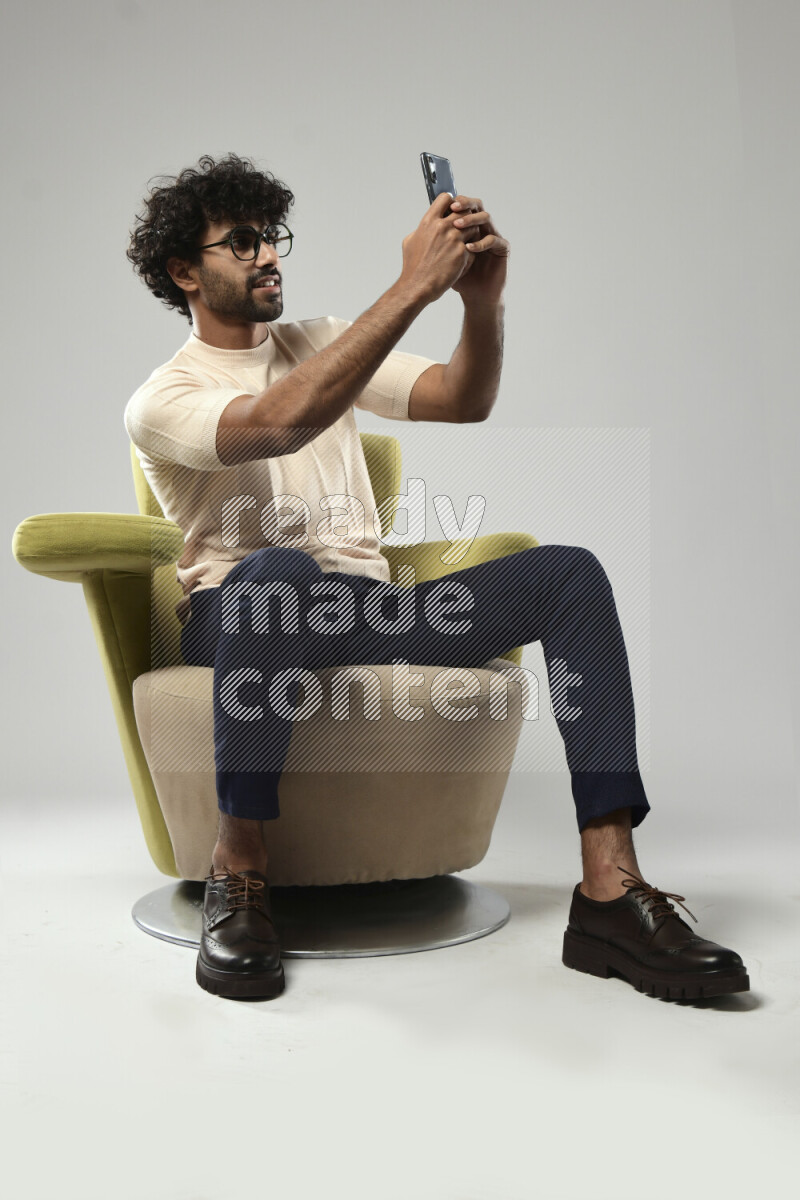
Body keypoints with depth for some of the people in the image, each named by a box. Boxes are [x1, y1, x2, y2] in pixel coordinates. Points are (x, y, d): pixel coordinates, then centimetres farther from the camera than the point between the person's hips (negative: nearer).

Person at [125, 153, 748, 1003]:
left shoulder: (318, 341, 19)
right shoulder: (160, 400, 0)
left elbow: (462, 402, 6)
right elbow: (280, 423, -24)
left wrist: (482, 301, -14)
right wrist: (413, 288, -23)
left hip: (368, 608, 5)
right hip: (246, 615, -5)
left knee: (567, 571, -15)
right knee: (280, 568, -41)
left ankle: (610, 893, -23)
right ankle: (236, 870, -24)